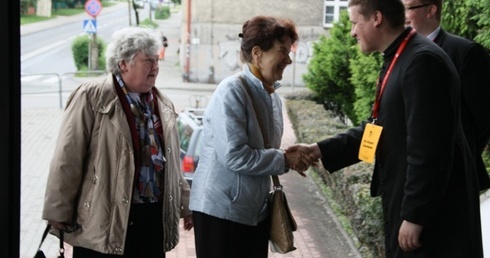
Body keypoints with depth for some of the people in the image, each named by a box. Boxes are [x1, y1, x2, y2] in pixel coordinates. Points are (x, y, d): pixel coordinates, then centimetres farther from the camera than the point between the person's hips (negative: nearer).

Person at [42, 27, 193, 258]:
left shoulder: (163, 104, 12)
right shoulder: (91, 98, -9)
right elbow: (67, 159, -10)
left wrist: (185, 205, 21)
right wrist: (59, 213, -10)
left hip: (154, 219, 6)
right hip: (104, 221, -6)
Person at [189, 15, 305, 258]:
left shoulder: (272, 96, 8)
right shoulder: (232, 91, -18)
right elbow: (234, 156, -24)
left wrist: (290, 157, -1)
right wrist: (284, 160, -16)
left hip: (256, 210, 8)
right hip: (221, 210, -8)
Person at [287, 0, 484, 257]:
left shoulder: (422, 60, -22)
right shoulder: (398, 59, 10)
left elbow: (428, 148, -25)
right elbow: (380, 128, 14)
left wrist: (415, 215, -22)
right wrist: (320, 150, 7)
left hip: (431, 210, -10)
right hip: (407, 199, 10)